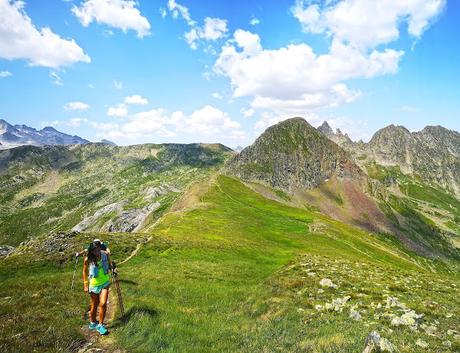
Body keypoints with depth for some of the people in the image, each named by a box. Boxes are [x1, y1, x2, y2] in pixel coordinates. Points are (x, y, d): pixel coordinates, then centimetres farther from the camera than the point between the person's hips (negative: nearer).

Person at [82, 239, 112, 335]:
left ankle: (100, 325, 12)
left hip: (105, 283, 1)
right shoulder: (88, 259, -19)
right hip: (94, 284, -1)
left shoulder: (105, 254, -15)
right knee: (94, 306, 12)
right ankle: (92, 323, 39)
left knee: (103, 304, -7)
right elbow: (85, 272, -3)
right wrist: (85, 285, -1)